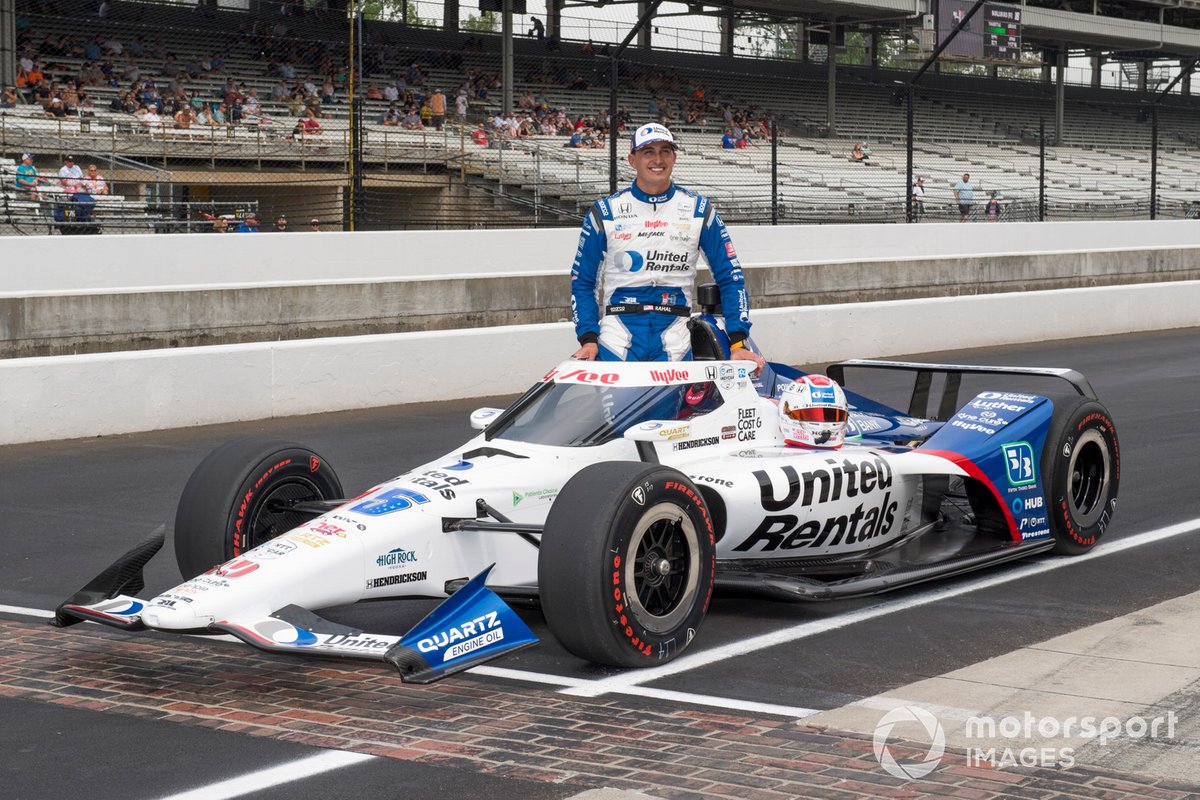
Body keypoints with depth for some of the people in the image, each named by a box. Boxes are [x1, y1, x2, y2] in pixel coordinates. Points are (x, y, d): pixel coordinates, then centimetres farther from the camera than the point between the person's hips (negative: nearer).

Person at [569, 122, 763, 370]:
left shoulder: (699, 210, 6)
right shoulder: (605, 212, 4)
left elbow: (730, 277, 7)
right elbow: (582, 282, 8)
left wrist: (738, 343, -3)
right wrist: (588, 339, -5)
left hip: (674, 341, 1)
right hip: (618, 338, -1)